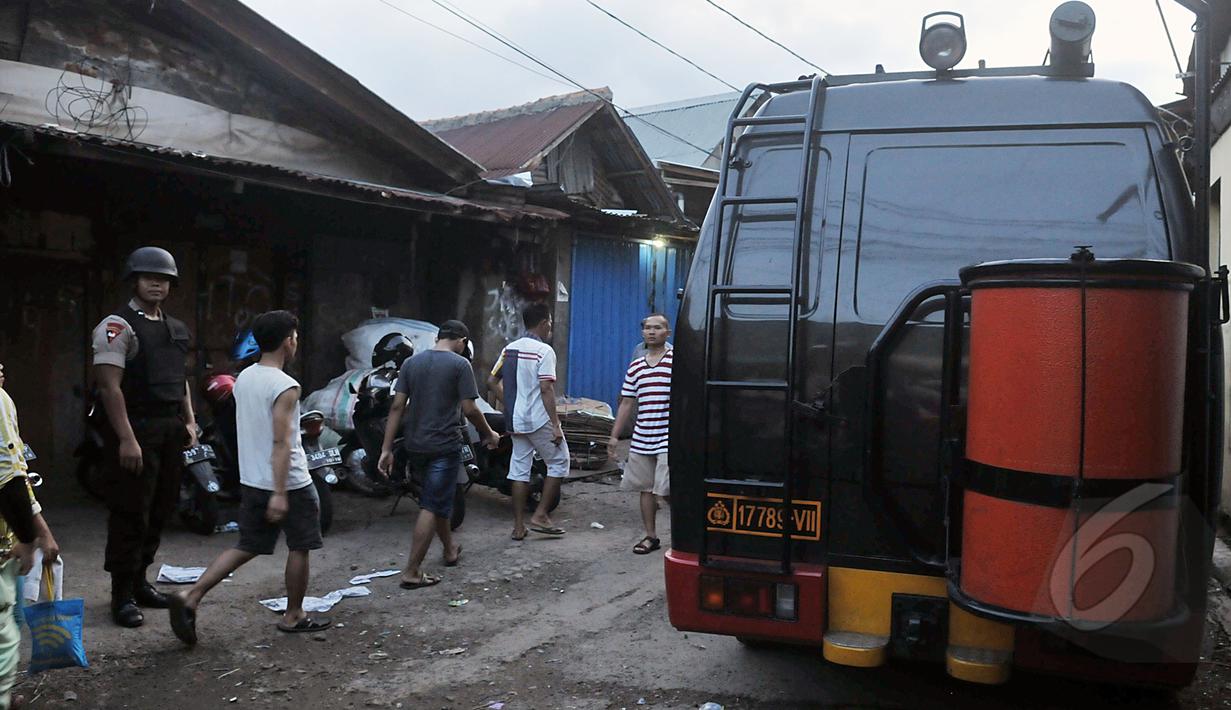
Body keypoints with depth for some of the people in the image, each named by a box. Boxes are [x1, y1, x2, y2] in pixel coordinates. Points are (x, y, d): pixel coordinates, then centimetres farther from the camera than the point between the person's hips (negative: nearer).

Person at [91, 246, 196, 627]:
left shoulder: (177, 329, 15)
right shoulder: (118, 325, -9)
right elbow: (109, 385, -15)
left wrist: (189, 421, 12)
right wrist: (126, 439, -20)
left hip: (170, 430, 8)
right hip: (135, 429, -8)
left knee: (160, 510, 13)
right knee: (131, 513, -3)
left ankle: (140, 581, 26)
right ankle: (123, 595, 6)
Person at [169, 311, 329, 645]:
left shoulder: (244, 378, 7)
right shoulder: (285, 387, -19)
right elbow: (281, 443, -23)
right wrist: (280, 493, -23)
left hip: (251, 481, 8)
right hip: (289, 483, -7)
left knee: (246, 547, 14)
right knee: (299, 548, 10)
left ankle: (190, 597, 1)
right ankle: (293, 616, 20)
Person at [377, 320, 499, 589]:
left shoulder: (411, 362, 6)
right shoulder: (460, 364, -9)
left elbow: (397, 406, 1)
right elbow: (469, 409, -12)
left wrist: (386, 449, 1)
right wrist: (489, 434, 4)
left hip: (415, 445, 6)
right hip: (445, 445, -6)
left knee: (438, 498, 23)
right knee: (432, 507, -2)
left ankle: (450, 550, 39)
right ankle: (412, 572, -1)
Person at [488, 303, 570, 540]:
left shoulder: (510, 349, 9)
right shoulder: (544, 351, -12)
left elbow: (492, 381, 12)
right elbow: (546, 390, -19)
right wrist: (556, 425, -17)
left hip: (516, 420, 7)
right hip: (539, 420, -7)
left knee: (519, 470, 9)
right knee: (559, 464, 7)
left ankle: (518, 525, 11)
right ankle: (540, 515, 3)